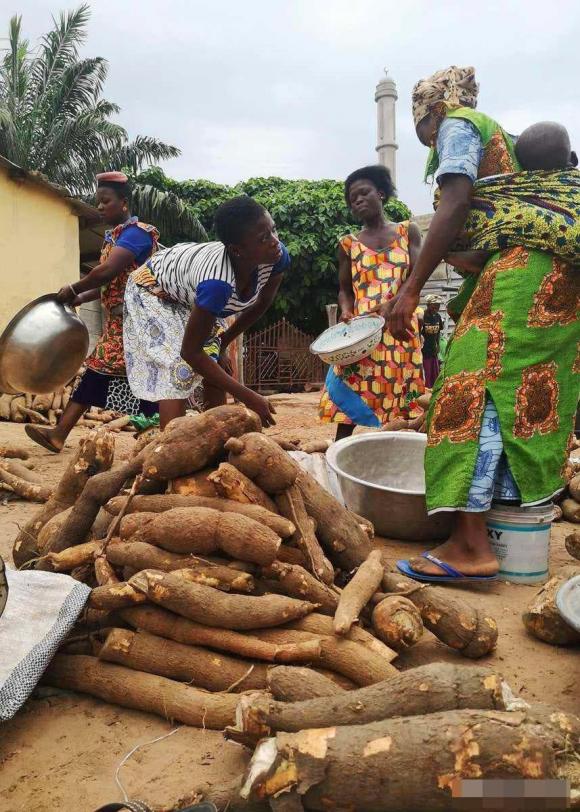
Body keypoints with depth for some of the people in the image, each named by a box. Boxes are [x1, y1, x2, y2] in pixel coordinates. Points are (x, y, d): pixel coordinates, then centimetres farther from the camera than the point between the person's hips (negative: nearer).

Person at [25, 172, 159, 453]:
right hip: (117, 322, 10)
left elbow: (107, 272, -25)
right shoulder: (113, 235, 17)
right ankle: (59, 433, 15)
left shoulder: (136, 232, -14)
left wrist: (73, 289, -12)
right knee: (94, 373, 10)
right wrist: (80, 298, 10)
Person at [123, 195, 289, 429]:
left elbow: (261, 305, -5)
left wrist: (221, 344, 0)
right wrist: (248, 397, -35)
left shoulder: (277, 256, -27)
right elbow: (190, 351, -36)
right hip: (154, 289, -6)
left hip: (192, 294, 6)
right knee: (179, 369, -19)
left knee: (218, 368, 0)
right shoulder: (218, 281, -45)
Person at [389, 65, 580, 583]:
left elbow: (456, 207, -11)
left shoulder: (457, 125, 6)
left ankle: (472, 546, -20)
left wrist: (411, 289, -14)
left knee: (475, 386, -16)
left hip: (525, 264, -10)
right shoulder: (496, 134, 32)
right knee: (530, 391, 11)